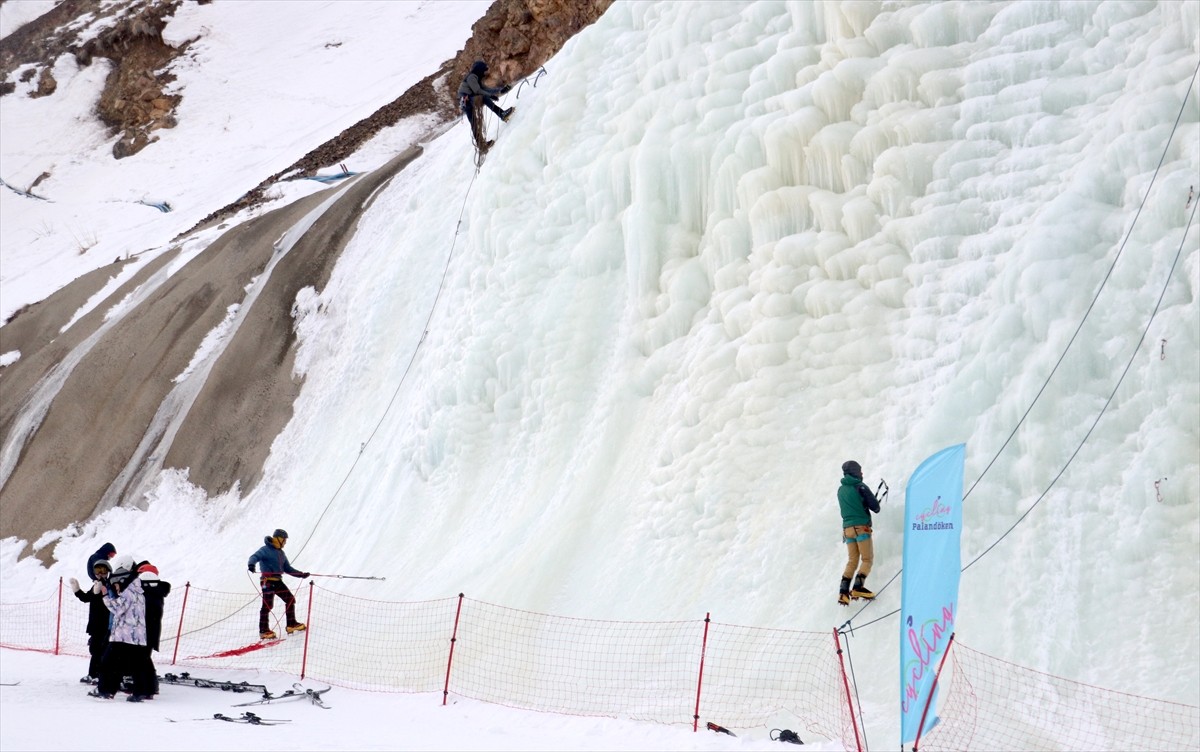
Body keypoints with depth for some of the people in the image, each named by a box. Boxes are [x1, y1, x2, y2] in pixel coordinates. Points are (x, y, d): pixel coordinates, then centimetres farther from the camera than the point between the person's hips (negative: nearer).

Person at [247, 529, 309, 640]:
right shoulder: (266, 550, -7)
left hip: (278, 581, 8)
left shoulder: (281, 553, 19)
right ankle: (263, 630, -5)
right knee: (267, 605, -10)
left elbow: (288, 568, 23)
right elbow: (255, 556, -22)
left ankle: (291, 624, 20)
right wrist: (252, 564, -45)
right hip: (267, 581, -8)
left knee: (290, 599, 9)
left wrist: (301, 574, 15)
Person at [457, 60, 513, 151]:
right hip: (466, 100, -10)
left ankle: (481, 144, -4)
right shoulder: (471, 77, -6)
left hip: (470, 102, 10)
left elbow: (485, 88, 18)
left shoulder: (477, 78, 24)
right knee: (483, 98, -26)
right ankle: (502, 114, -35)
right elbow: (477, 91, -15)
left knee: (474, 123, 2)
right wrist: (491, 96, -9)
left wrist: (501, 90, 9)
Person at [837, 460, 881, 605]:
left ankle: (843, 591, -2)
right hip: (861, 527, -6)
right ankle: (858, 587, -16)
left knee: (852, 561, 10)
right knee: (867, 559, -1)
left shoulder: (841, 490, 12)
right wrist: (876, 508, 15)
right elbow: (875, 506, -8)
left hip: (847, 528, 6)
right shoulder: (860, 487, -8)